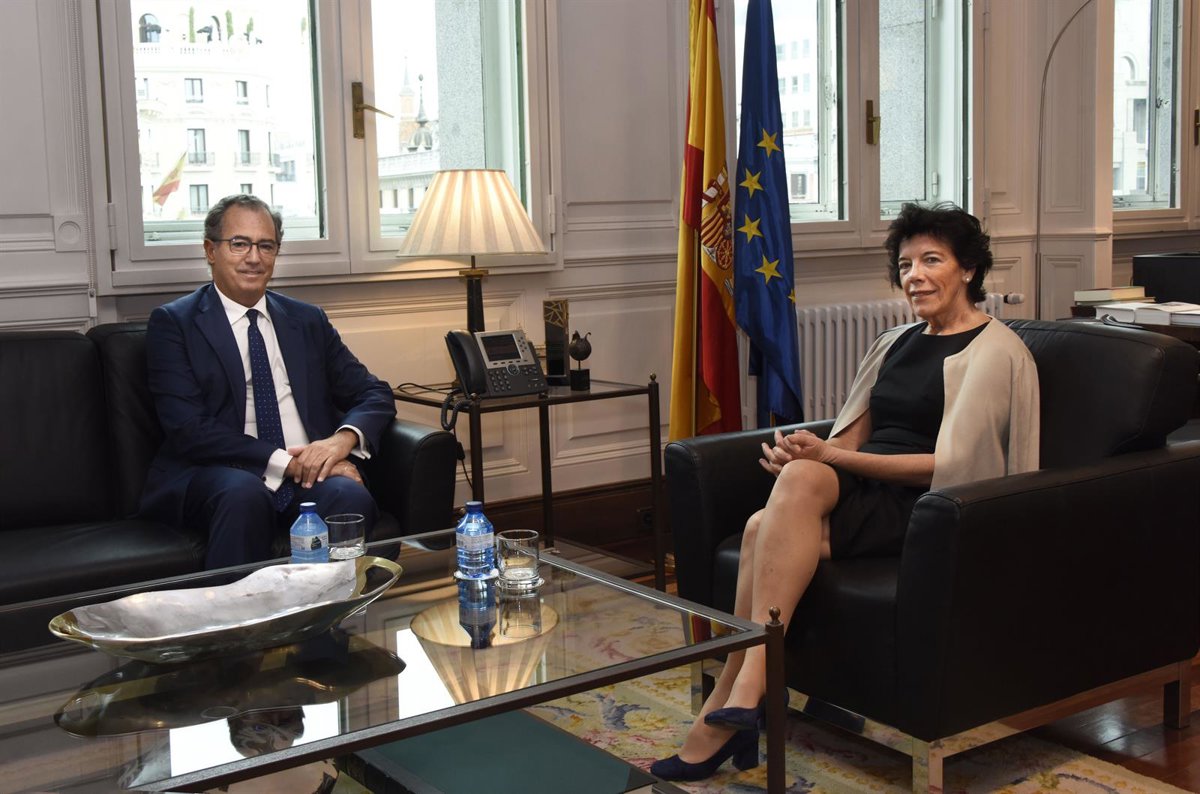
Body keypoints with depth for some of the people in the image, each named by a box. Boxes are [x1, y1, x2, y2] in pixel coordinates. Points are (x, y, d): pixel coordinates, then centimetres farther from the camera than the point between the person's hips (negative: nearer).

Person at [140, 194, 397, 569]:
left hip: (310, 471, 3)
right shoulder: (173, 323, 6)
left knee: (352, 497, -31)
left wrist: (343, 439, -10)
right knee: (244, 494, -37)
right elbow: (189, 429, -6)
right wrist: (284, 461, -15)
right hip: (215, 475, -2)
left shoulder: (308, 320, 19)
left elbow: (376, 395, 14)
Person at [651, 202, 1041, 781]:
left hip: (923, 508, -6)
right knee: (765, 528, -27)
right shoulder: (897, 342, 22)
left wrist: (829, 457, -17)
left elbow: (949, 466, -12)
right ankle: (732, 714, -24)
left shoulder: (994, 352, -2)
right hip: (859, 492, 7)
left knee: (803, 481, -34)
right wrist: (801, 453, -6)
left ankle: (736, 698, -33)